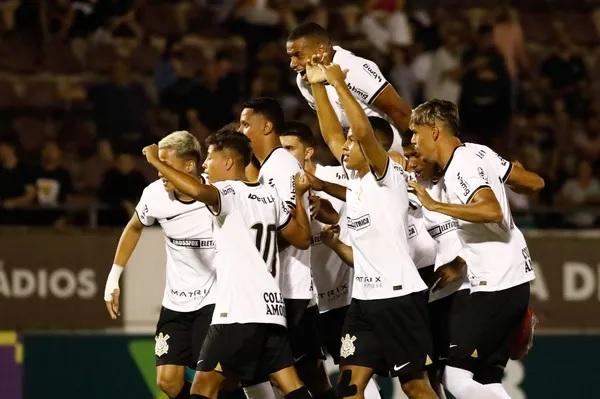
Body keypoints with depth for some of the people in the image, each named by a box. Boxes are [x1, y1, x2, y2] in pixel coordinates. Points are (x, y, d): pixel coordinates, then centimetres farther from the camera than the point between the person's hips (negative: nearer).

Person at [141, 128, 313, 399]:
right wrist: (299, 196, 38)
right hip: (271, 305, 8)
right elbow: (302, 237, 25)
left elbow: (198, 191, -29)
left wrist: (156, 162, -17)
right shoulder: (269, 196, 17)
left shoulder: (228, 192, -6)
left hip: (239, 310, -8)